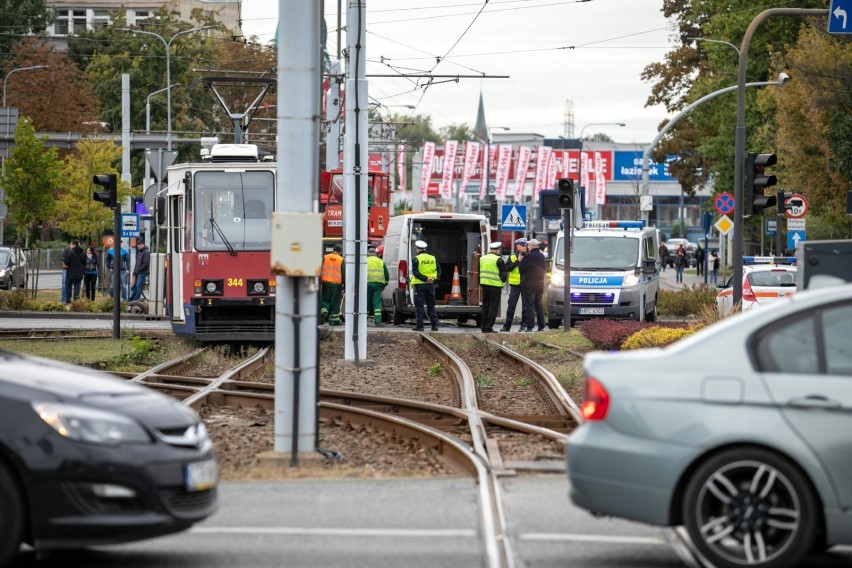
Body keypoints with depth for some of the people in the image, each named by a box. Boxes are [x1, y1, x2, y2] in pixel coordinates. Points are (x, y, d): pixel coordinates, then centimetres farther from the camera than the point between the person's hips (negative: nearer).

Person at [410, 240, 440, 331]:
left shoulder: (416, 259, -7)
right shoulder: (433, 258, 9)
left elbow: (415, 272, -16)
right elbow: (438, 269, 4)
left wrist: (425, 278, -19)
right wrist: (435, 278, -8)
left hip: (420, 285, -4)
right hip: (430, 285, 4)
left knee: (419, 306, 0)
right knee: (431, 306, 12)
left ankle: (419, 325, -3)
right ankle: (435, 325, 7)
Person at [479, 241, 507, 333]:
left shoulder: (482, 259, 11)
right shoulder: (498, 260, -10)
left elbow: (478, 272, 16)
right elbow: (503, 273, -9)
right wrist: (502, 282, 6)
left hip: (484, 284, 6)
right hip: (495, 285, -6)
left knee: (485, 306, 14)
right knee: (493, 307, -2)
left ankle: (483, 327, 15)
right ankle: (489, 328, -5)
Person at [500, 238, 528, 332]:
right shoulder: (512, 257, 7)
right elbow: (507, 268, -6)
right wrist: (517, 261, -13)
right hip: (515, 284, 0)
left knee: (525, 306, 2)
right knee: (511, 305, 1)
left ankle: (524, 325, 10)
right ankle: (507, 326, 5)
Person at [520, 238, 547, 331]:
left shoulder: (528, 256, -15)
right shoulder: (542, 257, 10)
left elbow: (521, 268, -11)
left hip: (529, 285, -7)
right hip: (540, 285, 7)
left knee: (530, 306, -6)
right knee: (539, 306, 14)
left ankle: (529, 327, -9)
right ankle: (541, 326, 16)